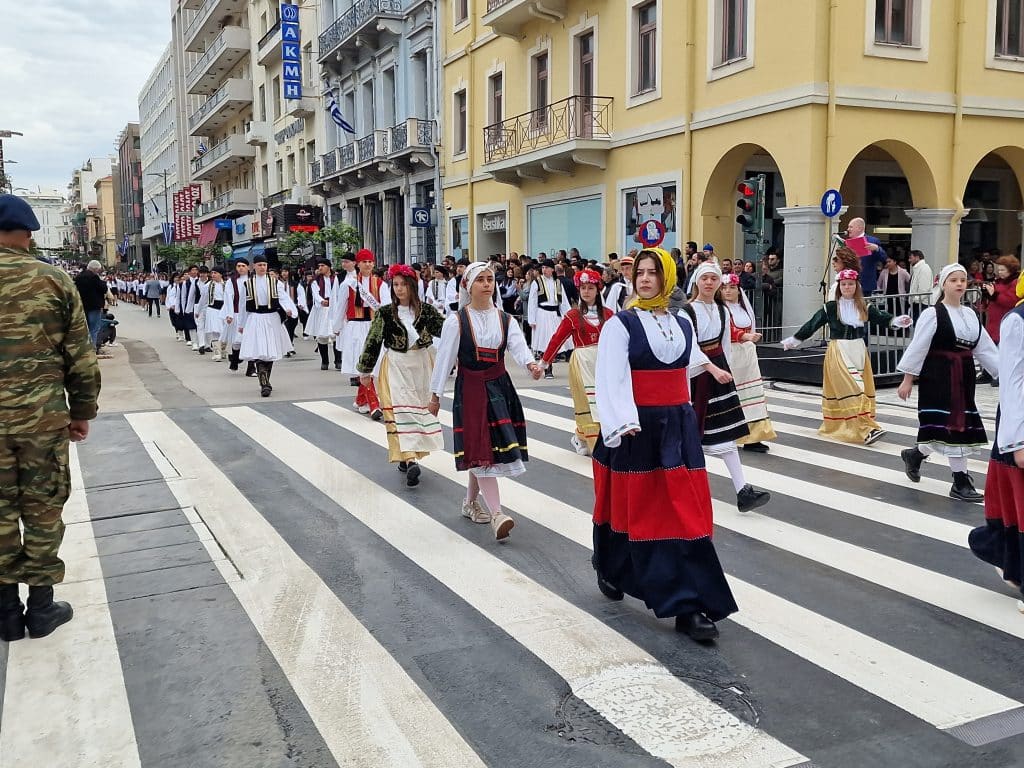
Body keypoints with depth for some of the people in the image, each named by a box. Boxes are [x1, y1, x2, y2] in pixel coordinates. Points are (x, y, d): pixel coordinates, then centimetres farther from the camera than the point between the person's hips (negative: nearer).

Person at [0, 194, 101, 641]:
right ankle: (41, 607, 18)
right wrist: (82, 411, 9)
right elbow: (81, 356, -2)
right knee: (43, 509, 9)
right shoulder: (55, 281, -3)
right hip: (42, 416, -1)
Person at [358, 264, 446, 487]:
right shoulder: (385, 313, -2)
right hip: (396, 366, -2)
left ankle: (406, 455, 13)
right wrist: (365, 371, 4)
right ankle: (409, 460, -11)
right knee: (400, 410, -7)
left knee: (421, 409, 4)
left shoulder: (426, 310, -1)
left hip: (422, 365, 2)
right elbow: (373, 342, 2)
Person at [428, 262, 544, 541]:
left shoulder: (505, 319, 3)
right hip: (470, 389, -4)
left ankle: (471, 502, 31)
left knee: (481, 449, 12)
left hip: (499, 387, 4)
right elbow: (444, 358, -4)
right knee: (482, 448, -10)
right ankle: (496, 514, -13)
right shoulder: (457, 320, -6)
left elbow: (518, 346, -12)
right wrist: (435, 395, -3)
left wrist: (530, 364, -34)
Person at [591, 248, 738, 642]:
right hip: (637, 427, -4)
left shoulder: (683, 324, 10)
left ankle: (690, 606, 2)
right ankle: (611, 571, 37)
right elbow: (612, 378, -16)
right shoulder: (620, 324, -6)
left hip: (678, 425, 4)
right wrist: (624, 423, -29)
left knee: (684, 513, -1)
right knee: (633, 508, 9)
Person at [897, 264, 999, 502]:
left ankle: (915, 454, 31)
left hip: (964, 377, 7)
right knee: (951, 426, -6)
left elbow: (985, 349, 12)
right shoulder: (932, 314, -9)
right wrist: (908, 379, -11)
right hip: (938, 376, -7)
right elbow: (917, 348, -10)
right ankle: (961, 482, 2)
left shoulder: (970, 314, 11)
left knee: (961, 424, 10)